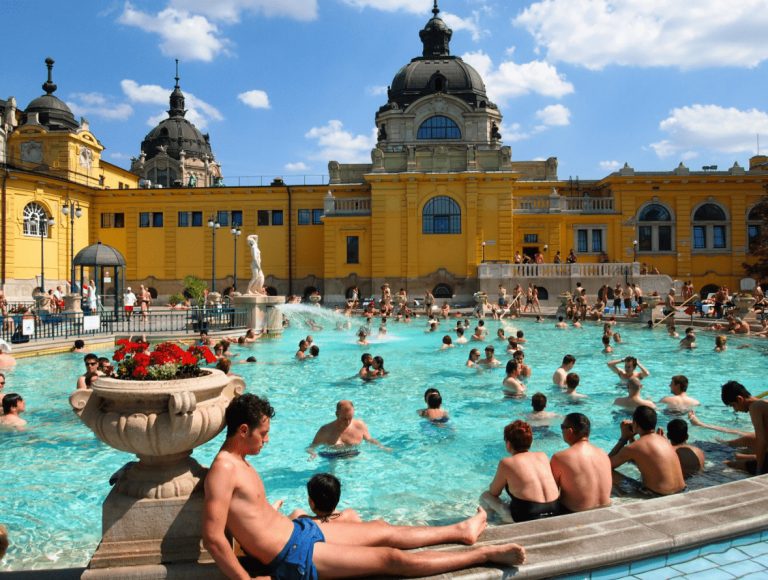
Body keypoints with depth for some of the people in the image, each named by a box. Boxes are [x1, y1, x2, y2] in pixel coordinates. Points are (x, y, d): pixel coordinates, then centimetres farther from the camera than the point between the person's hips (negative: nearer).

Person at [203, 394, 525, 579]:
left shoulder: (239, 462, 7)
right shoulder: (224, 469, -23)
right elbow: (213, 537, -27)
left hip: (298, 530, 9)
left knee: (384, 532, 16)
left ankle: (459, 531, 33)